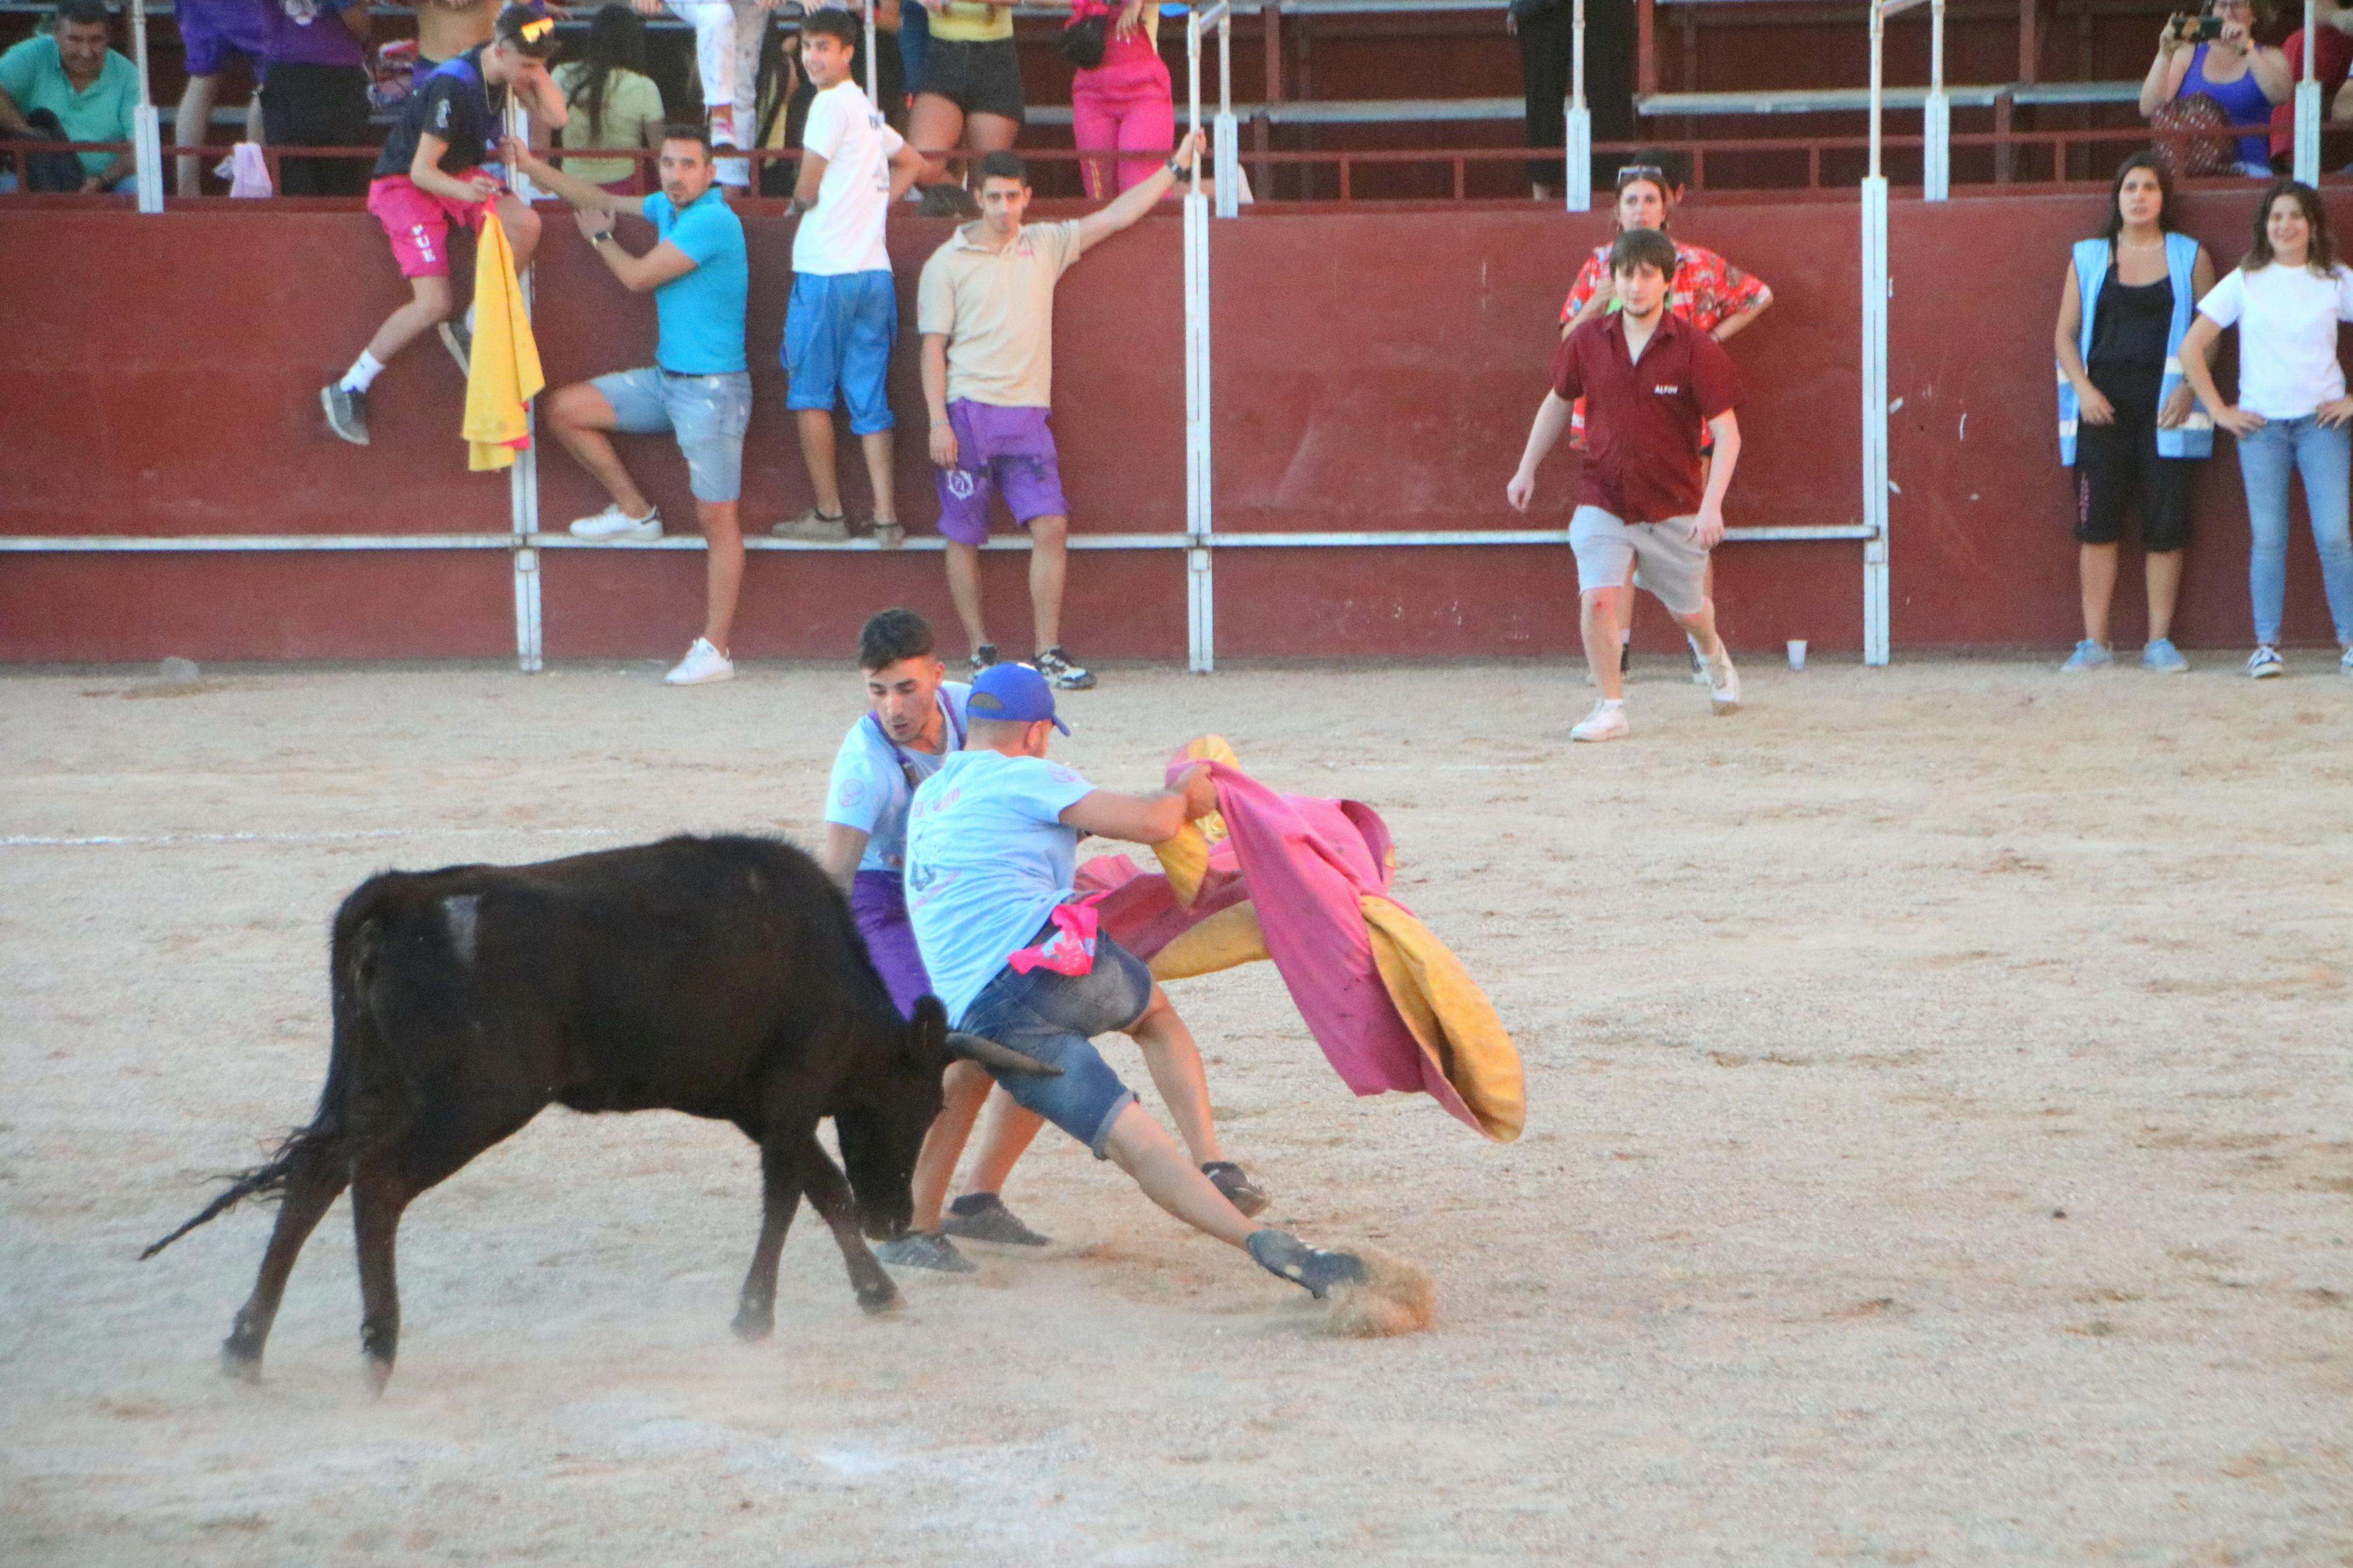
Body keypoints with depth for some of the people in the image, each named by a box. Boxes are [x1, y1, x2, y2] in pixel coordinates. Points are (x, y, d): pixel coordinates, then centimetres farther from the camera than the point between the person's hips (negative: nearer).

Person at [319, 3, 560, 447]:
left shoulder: (505, 70, -6)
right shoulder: (454, 87, -28)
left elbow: (557, 116, -5)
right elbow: (422, 171, -26)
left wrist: (537, 69, -17)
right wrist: (466, 192, -44)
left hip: (460, 175, 7)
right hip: (406, 183, -7)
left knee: (525, 225, -23)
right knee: (433, 304, -20)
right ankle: (347, 390, -4)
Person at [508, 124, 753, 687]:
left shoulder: (712, 222, -19)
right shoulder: (669, 208, 8)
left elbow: (638, 276, -16)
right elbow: (603, 200, 23)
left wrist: (600, 236, 4)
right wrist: (532, 167, 19)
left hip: (712, 388, -9)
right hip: (665, 380, 9)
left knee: (717, 518, -5)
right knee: (564, 409, 7)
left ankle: (715, 649, -4)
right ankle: (633, 510, 19)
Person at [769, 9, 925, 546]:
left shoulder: (831, 104, -9)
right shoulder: (867, 111, 17)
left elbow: (807, 191, -7)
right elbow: (913, 163, 33)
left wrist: (797, 204, 15)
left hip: (826, 271, -8)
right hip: (874, 270, 8)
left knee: (811, 395, 2)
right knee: (869, 398, 6)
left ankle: (828, 512, 3)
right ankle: (886, 516, 0)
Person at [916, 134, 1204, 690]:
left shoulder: (1045, 245, 13)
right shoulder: (948, 263, 3)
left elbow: (1115, 216, 18)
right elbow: (933, 348, 0)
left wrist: (1175, 166, 17)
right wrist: (939, 423, -9)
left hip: (1027, 415, 3)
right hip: (968, 412, -3)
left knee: (1051, 525, -9)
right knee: (963, 536, 1)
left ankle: (1049, 653, -5)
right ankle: (980, 653, 11)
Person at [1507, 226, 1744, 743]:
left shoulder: (1696, 350, -14)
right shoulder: (1588, 342, -5)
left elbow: (1726, 433, -13)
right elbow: (1557, 402, 14)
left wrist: (1711, 506, -22)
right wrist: (1527, 469, 14)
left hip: (1674, 508, -1)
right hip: (1604, 502, 1)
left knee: (1688, 610, 17)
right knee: (1597, 599, -19)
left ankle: (1715, 656, 52)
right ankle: (1611, 707, -5)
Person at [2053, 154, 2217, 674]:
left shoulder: (2190, 257, 9)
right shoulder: (2089, 258, 12)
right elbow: (2065, 333, 10)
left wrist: (2187, 387, -7)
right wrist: (2084, 389, -5)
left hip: (2164, 402, -1)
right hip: (2101, 403, 1)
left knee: (2166, 523, -3)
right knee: (2097, 519, -4)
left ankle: (2160, 641, 3)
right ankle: (2094, 641, -1)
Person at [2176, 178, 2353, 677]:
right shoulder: (2244, 282, 6)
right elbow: (2192, 348, 7)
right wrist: (2219, 410, 2)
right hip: (2261, 424, 0)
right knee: (2268, 538, -4)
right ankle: (2266, 645, 0)